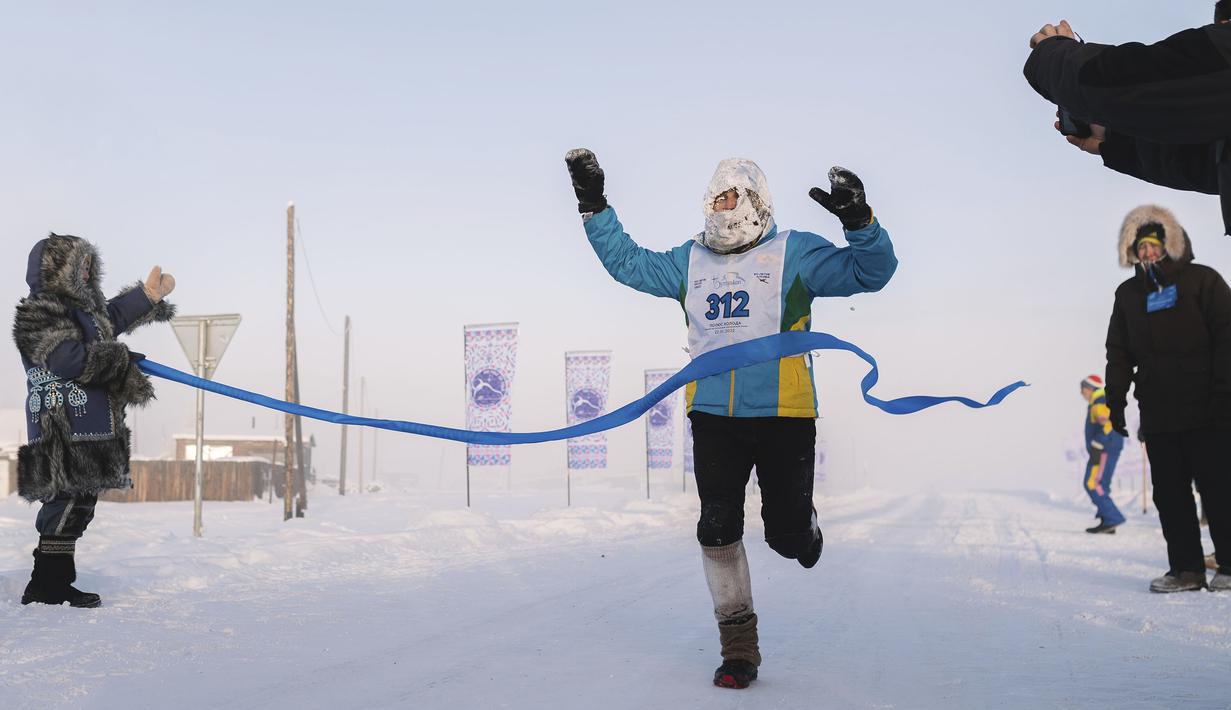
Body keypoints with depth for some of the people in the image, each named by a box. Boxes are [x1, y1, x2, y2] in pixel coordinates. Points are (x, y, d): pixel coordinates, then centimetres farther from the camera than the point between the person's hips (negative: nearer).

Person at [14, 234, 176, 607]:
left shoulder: (81, 307, 20)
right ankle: (46, 587, -5)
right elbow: (69, 359, -21)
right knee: (68, 504, -11)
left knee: (78, 506, 11)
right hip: (65, 433, -10)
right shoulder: (38, 313, -10)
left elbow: (111, 318, 39)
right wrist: (121, 357, -10)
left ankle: (58, 585, 18)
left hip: (90, 430, 10)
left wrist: (148, 295, 37)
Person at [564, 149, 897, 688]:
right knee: (717, 530, -1)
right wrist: (593, 206, 18)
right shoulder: (688, 261, 14)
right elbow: (627, 262, 24)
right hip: (713, 417, 3)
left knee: (787, 533, -1)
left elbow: (870, 271, -1)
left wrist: (859, 222, -19)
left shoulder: (796, 253, 3)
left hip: (783, 415, -3)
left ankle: (803, 527, 40)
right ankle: (739, 646, 12)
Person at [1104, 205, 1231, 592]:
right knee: (1169, 493, 3)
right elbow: (1118, 353, 13)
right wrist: (1115, 400, 2)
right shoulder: (1128, 293, 14)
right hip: (1156, 414, 4)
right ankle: (1186, 568, 9)